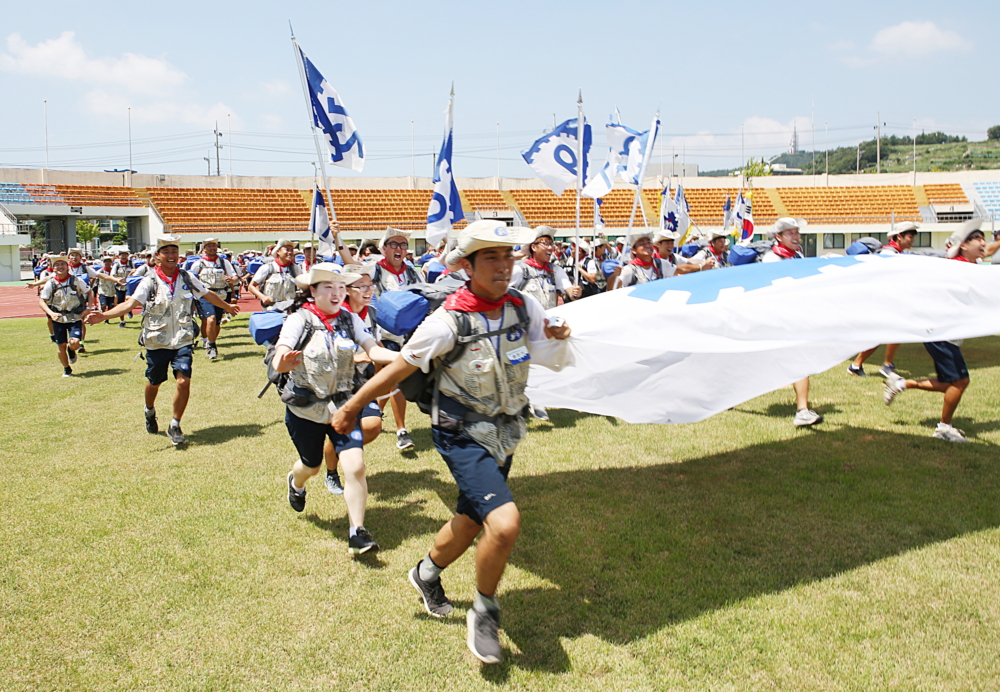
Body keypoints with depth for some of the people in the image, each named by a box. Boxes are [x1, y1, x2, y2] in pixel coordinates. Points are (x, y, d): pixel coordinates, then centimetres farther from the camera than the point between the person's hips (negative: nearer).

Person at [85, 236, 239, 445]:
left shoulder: (187, 278, 3)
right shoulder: (149, 282, -5)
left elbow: (208, 295, 19)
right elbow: (130, 303, -16)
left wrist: (228, 307, 33)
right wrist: (103, 315, -31)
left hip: (183, 341, 1)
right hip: (157, 342, -1)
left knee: (184, 381, -14)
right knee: (154, 382, 16)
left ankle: (175, 426, 4)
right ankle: (150, 412, 49)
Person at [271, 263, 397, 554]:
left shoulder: (350, 319, -3)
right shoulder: (300, 320, -12)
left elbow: (373, 350, -14)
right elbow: (280, 357, -24)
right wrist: (283, 363, -49)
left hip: (343, 405, 1)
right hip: (305, 409, -1)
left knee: (355, 466, -15)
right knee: (311, 466, 20)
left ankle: (357, 533, 0)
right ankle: (296, 483, 59)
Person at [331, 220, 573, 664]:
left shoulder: (524, 307, -8)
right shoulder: (448, 322, -22)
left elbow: (554, 361, 0)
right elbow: (398, 369, -12)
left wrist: (559, 338, -22)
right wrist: (350, 408, -2)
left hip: (504, 435, 6)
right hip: (462, 436, -6)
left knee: (471, 522, 21)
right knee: (504, 521, -23)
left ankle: (427, 574, 51)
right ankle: (484, 612, 5)